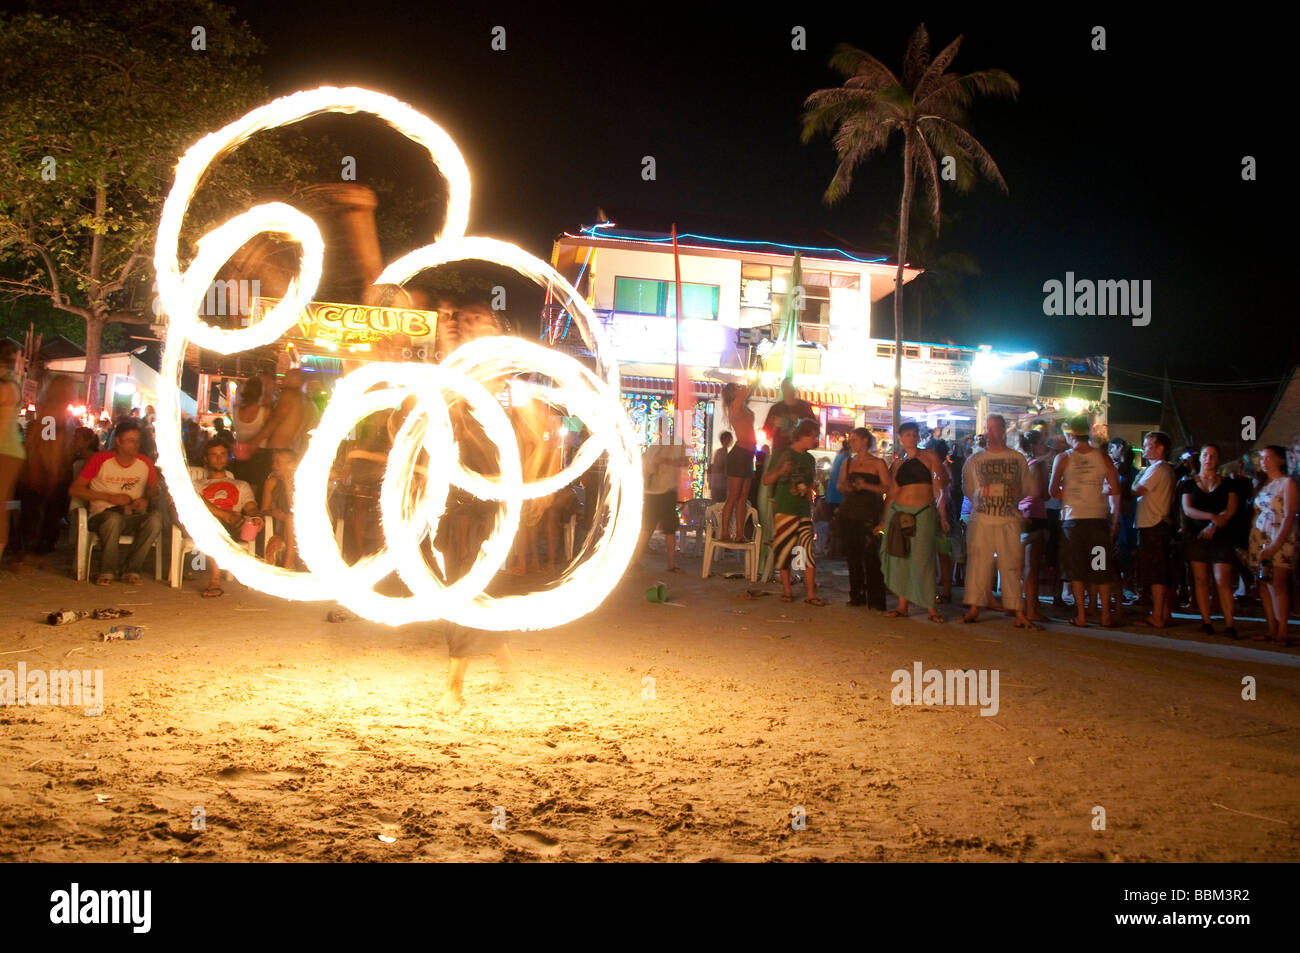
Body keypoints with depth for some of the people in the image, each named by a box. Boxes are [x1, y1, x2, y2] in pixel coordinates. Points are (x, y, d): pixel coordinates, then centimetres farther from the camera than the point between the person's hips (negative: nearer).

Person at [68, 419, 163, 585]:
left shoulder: (145, 463, 8)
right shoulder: (100, 460, 0)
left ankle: (132, 570, -20)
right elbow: (74, 489, -2)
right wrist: (110, 497, -10)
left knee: (155, 517, -31)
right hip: (102, 514, -2)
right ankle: (107, 570, -18)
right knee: (113, 518, -40)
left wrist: (147, 500, -3)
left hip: (133, 518, 3)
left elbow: (154, 490, 22)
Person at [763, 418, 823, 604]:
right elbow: (766, 480, 0)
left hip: (804, 511, 4)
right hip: (784, 510, -4)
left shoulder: (810, 459, 16)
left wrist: (810, 488, 2)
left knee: (808, 551, -5)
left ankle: (810, 594, -4)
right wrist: (780, 471, -19)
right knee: (784, 550, -1)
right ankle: (786, 591, 11)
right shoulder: (782, 454, 1)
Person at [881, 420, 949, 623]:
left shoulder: (929, 458, 5)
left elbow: (938, 488, 1)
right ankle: (902, 604, 11)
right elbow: (892, 493, 14)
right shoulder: (897, 464, 14)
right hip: (899, 512, 4)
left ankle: (930, 607, -2)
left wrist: (942, 515, -6)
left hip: (923, 513, -3)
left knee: (922, 559, -8)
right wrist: (884, 520, 9)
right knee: (900, 558, 3)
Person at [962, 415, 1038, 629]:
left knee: (1012, 564, -3)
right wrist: (981, 493, -7)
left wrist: (1016, 493, -9)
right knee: (978, 561, -2)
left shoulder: (1018, 459, 10)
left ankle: (1019, 613, -1)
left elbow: (1026, 489, 12)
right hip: (981, 519, 1)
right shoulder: (974, 460, 12)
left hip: (1009, 520, -1)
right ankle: (973, 608, 6)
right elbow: (967, 489, 12)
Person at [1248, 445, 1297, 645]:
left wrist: (1275, 545, -19)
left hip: (1279, 540, -7)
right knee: (1264, 585, 2)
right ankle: (1271, 630, 3)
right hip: (1259, 539, 7)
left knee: (1278, 585, -13)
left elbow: (1289, 517, -11)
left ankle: (1282, 632, -14)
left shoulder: (1287, 483, -3)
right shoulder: (1263, 486, 19)